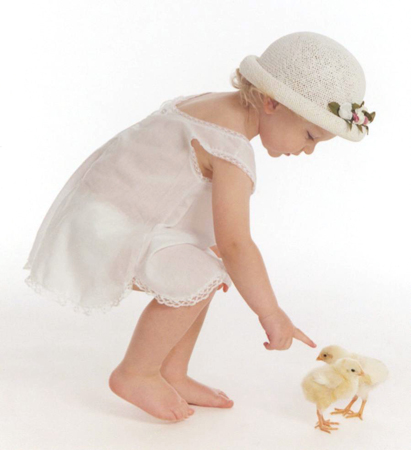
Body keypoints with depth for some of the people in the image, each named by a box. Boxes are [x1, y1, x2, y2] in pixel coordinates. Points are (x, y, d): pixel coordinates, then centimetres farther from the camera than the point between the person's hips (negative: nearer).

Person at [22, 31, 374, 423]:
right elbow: (235, 244, -27)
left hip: (107, 210, 11)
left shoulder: (212, 105, 9)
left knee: (208, 270, 12)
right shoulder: (231, 148, -24)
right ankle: (135, 374, -2)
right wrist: (271, 314, -18)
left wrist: (215, 251, 19)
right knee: (197, 279, -21)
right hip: (103, 226, -11)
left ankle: (171, 375, 18)